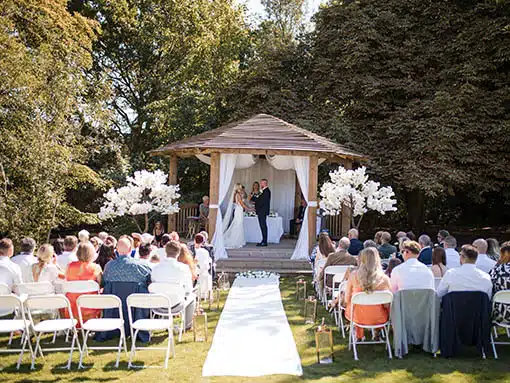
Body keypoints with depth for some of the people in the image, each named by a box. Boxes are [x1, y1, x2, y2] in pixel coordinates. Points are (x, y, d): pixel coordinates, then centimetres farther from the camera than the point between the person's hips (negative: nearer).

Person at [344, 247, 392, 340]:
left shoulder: (354, 275, -15)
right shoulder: (384, 278, -17)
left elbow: (347, 299, -5)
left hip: (359, 318, 1)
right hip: (379, 318, 0)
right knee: (389, 307, 33)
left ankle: (359, 335, 47)